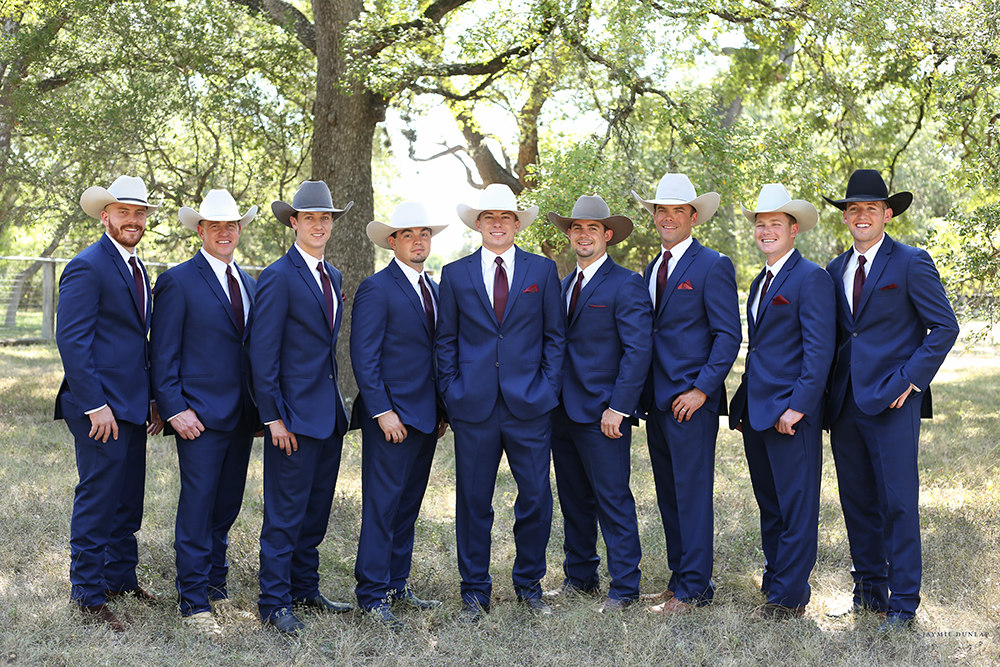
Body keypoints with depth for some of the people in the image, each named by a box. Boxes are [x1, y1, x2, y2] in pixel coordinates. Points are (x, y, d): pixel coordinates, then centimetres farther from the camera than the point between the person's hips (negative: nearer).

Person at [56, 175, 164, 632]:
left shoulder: (136, 269, 17)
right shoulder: (87, 268, -11)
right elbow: (71, 340, -17)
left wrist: (152, 401, 16)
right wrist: (95, 406, -20)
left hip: (132, 407, 9)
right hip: (102, 408, -9)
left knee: (128, 502, 15)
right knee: (98, 502, -3)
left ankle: (121, 580, 28)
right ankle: (88, 597, 7)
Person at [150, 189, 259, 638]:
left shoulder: (249, 284, 15)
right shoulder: (177, 282, -5)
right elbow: (163, 354, -7)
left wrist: (261, 407, 11)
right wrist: (175, 409, -14)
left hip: (242, 416, 6)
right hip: (200, 415, -6)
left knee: (227, 505, 13)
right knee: (197, 506, -5)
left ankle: (214, 582, 27)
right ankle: (194, 603, 2)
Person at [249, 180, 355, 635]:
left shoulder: (332, 276, 14)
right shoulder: (279, 277, -11)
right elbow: (263, 353, -14)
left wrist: (338, 402, 15)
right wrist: (273, 417, -16)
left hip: (329, 412, 8)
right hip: (294, 414, -8)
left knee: (317, 508, 14)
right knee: (286, 512, -3)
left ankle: (305, 590, 25)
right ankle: (274, 603, 6)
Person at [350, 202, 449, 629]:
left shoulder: (433, 289, 16)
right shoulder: (376, 289, -8)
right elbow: (363, 357, -12)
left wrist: (443, 412, 12)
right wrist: (383, 411, -17)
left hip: (426, 417, 8)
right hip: (391, 416, -8)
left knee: (408, 506, 12)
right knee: (382, 506, -4)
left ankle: (398, 586, 21)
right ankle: (372, 595, 2)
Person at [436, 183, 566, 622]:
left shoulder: (542, 270, 8)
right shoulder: (455, 274, 8)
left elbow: (556, 335, 8)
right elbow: (446, 339, 10)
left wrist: (548, 387, -1)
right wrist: (452, 391, 0)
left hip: (529, 404, 0)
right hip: (474, 405, 0)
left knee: (536, 498, 2)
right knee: (473, 501, 4)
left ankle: (529, 582, 21)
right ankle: (475, 591, 16)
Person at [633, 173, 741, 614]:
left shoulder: (713, 267, -6)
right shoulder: (652, 269, 17)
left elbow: (728, 335, -10)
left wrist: (702, 389, -16)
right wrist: (640, 393, 11)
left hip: (691, 400, -8)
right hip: (657, 398, 8)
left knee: (692, 493, -5)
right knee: (669, 494, 11)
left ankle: (693, 590, 1)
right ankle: (681, 579, 20)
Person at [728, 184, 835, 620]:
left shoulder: (810, 278, -9)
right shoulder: (760, 282, 18)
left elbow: (819, 350, -15)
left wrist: (798, 407, -19)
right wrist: (742, 405, 16)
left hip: (791, 413, -9)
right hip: (757, 412, 9)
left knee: (796, 507, -2)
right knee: (769, 506, 15)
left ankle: (790, 598, 3)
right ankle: (774, 581, 25)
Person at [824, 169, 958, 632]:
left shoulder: (911, 263, -4)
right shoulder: (836, 270, 14)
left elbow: (945, 328, -5)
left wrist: (911, 380, -11)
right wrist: (831, 388, 9)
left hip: (892, 402, -6)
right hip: (846, 402, 6)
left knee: (899, 503, -5)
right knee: (857, 502, 10)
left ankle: (903, 603, 3)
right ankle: (869, 588, 21)